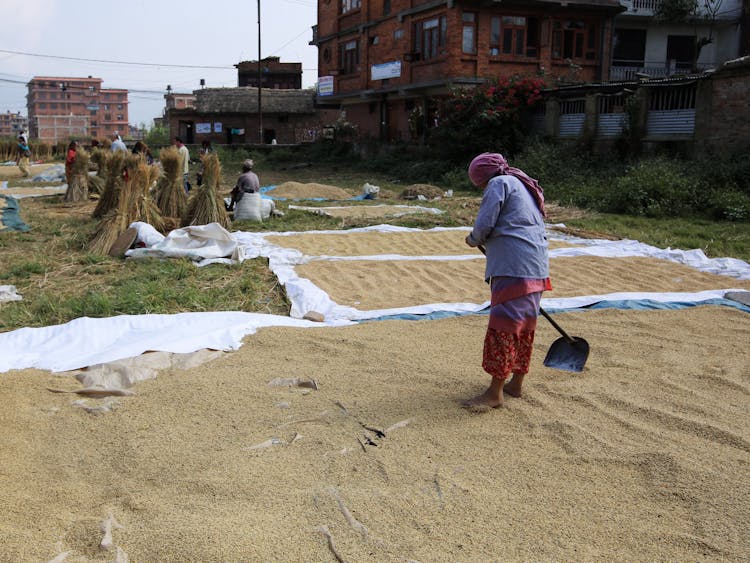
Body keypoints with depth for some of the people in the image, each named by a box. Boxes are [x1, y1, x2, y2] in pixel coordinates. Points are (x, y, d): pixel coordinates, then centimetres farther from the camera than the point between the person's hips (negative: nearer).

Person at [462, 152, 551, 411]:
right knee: (525, 326, 15)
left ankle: (495, 392, -2)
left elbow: (484, 225, -11)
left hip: (513, 268, -9)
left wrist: (474, 239, 9)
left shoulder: (499, 183, -2)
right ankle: (516, 383, 25)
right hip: (537, 269, 10)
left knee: (503, 327, -6)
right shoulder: (527, 187, 24)